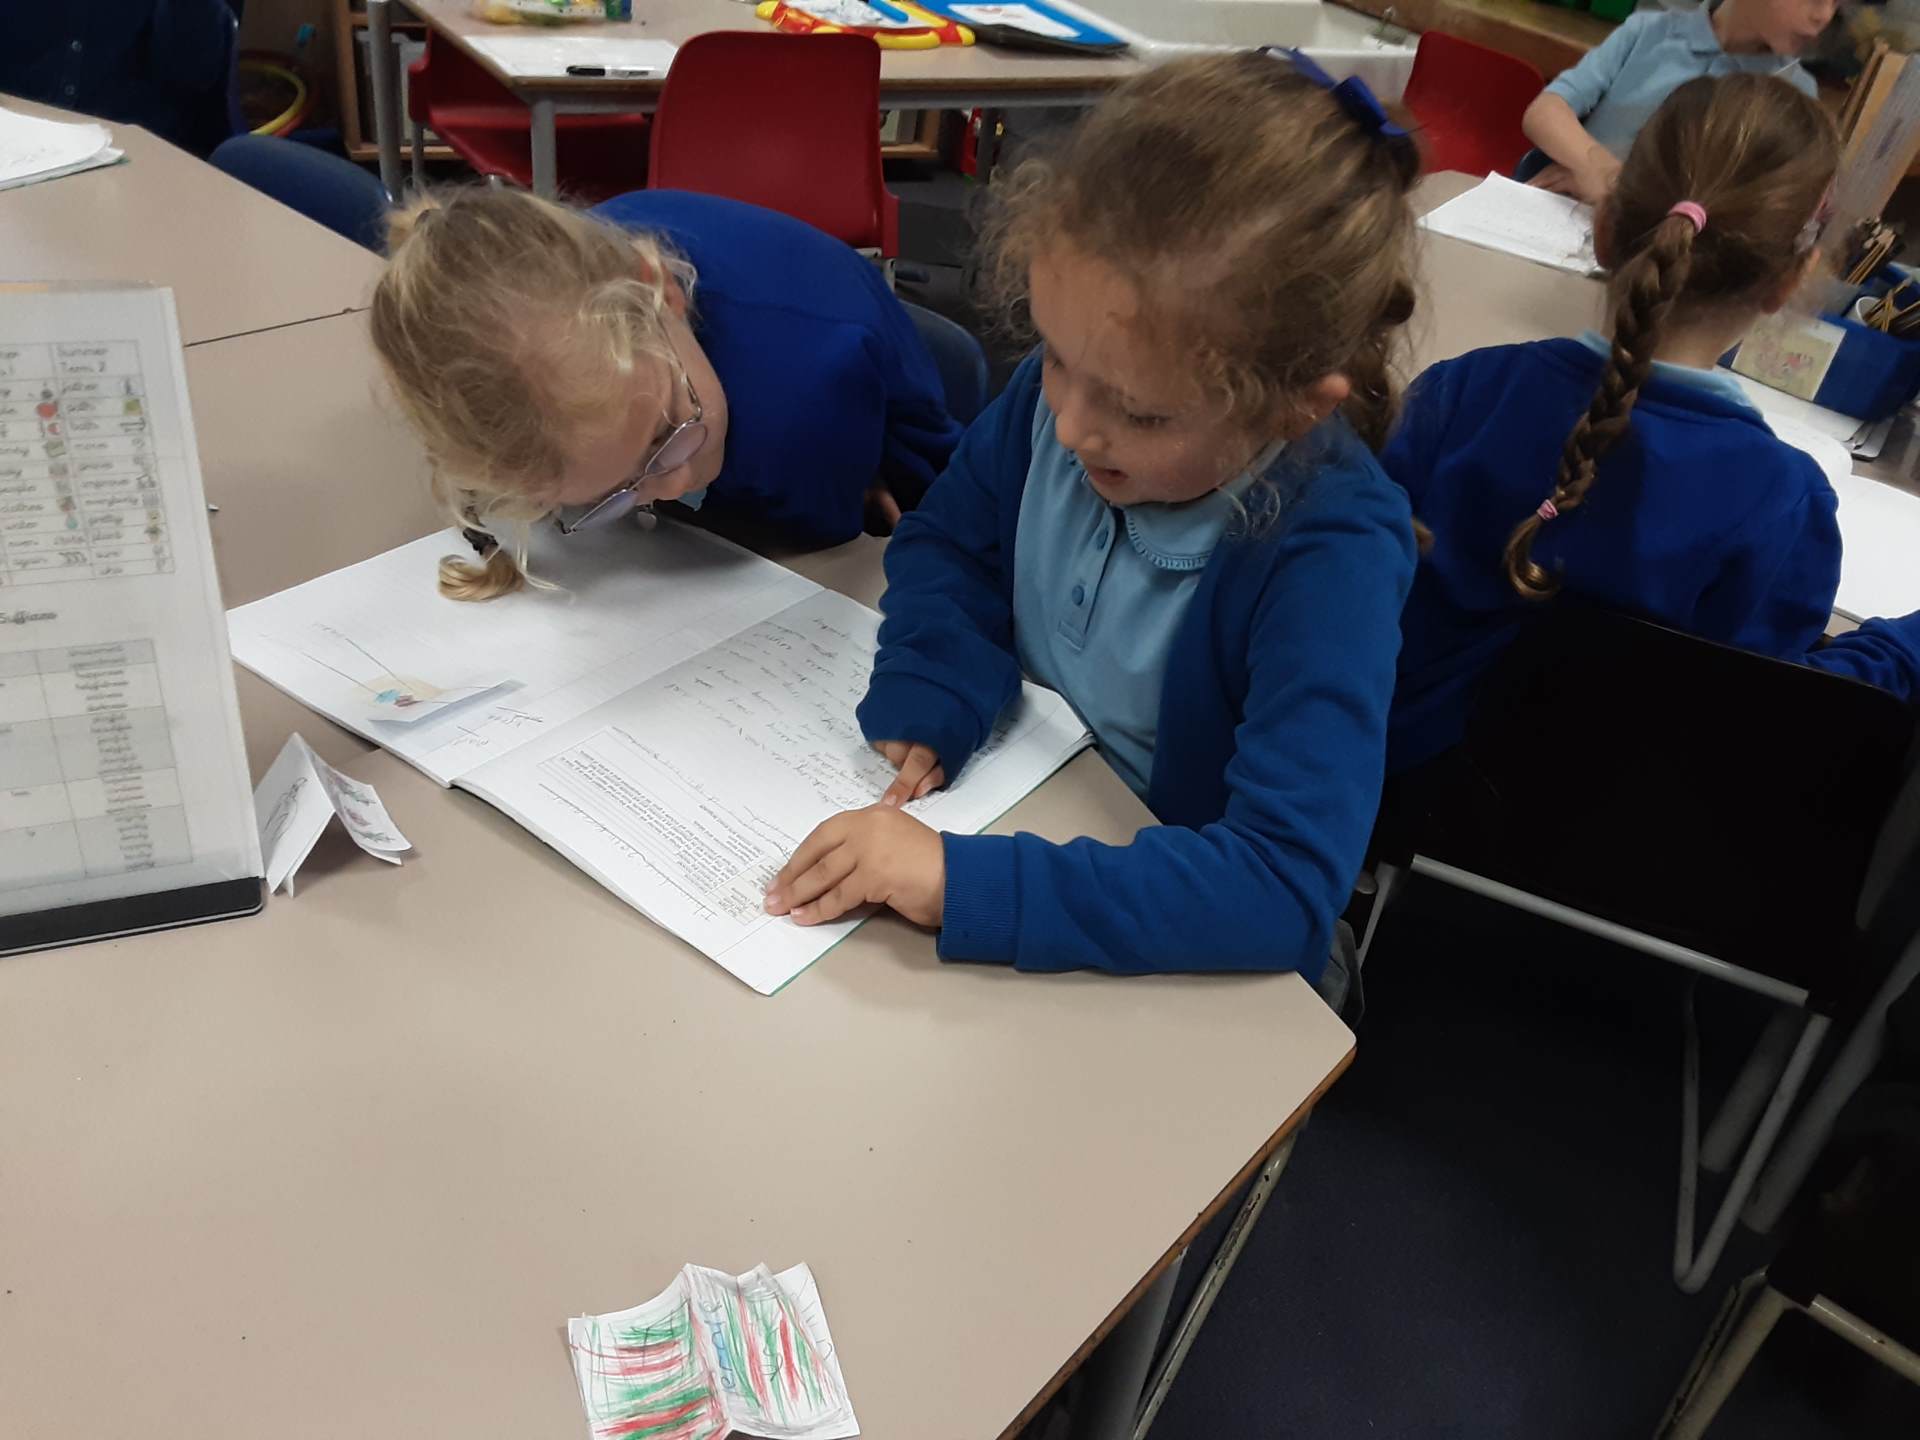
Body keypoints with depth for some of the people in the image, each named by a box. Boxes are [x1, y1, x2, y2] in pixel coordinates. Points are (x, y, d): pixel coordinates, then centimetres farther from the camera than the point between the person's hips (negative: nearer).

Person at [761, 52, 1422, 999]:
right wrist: (924, 701, -16)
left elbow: (1284, 885, -34)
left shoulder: (1331, 557, -29)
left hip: (1176, 953, -5)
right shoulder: (1061, 392, -13)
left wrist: (964, 883, -40)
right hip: (1017, 806, 5)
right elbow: (950, 541, 3)